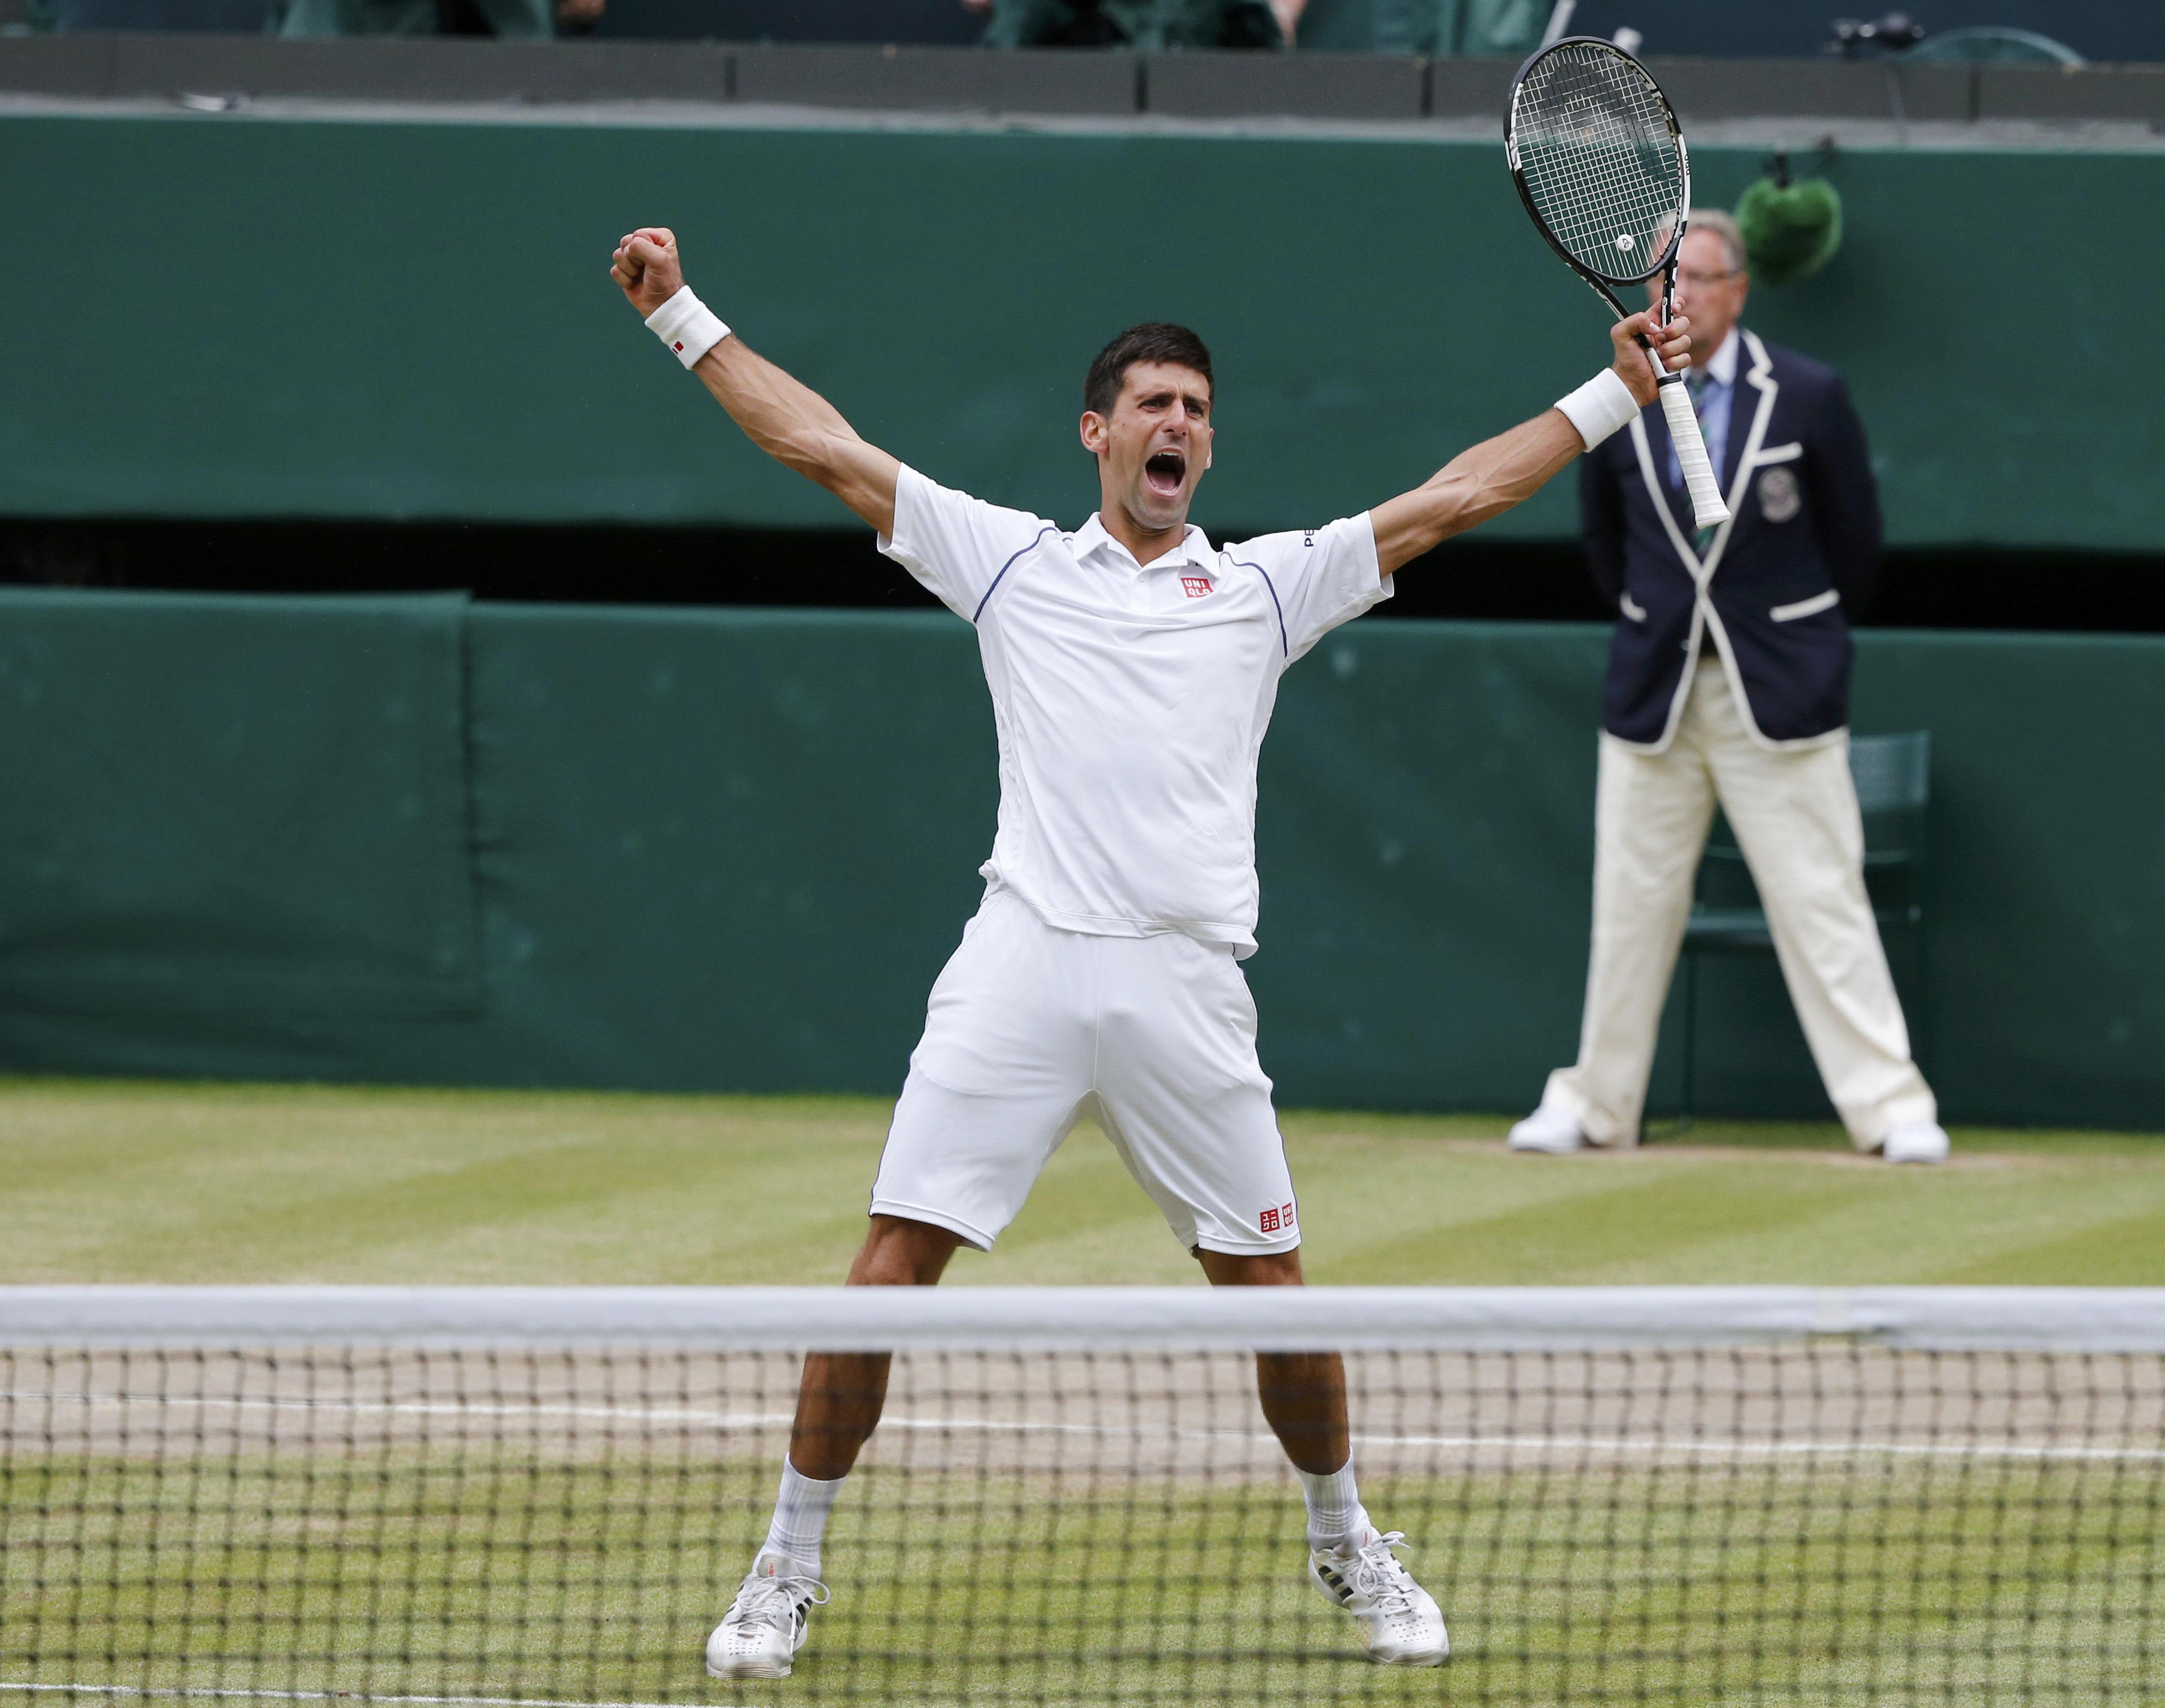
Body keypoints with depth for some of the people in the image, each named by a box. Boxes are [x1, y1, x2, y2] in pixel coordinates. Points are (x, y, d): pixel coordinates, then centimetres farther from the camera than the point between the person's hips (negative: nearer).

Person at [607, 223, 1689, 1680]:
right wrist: (682, 315, 12)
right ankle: (788, 1574, 3)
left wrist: (1621, 389, 10)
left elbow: (1454, 497, 14)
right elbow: (827, 449, 15)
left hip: (1186, 991, 1)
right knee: (891, 1270, -7)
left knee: (1270, 1291, 1)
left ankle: (1349, 1547, 25)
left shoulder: (1264, 585, 15)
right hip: (1023, 964, 0)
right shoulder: (1015, 563, 15)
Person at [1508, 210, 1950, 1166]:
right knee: (1631, 906, 6)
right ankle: (1594, 1106, 15)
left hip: (1779, 693, -3)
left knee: (1822, 903, -6)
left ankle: (1891, 1110, -5)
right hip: (1654, 692, 3)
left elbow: (1856, 542, 6)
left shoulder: (1808, 399, -4)